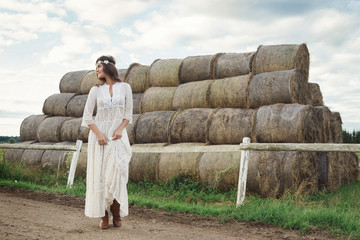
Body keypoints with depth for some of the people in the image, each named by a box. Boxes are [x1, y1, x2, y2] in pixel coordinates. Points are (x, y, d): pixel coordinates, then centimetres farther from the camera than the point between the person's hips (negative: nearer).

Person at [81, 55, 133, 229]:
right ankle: (104, 216, 4)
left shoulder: (125, 87, 5)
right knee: (100, 175, -2)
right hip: (99, 134, 1)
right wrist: (98, 134, -10)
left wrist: (120, 129, -9)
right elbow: (87, 116, 2)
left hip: (118, 135, 0)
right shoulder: (96, 90, 5)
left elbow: (128, 114, 7)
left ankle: (117, 214, 6)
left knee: (116, 174, -7)